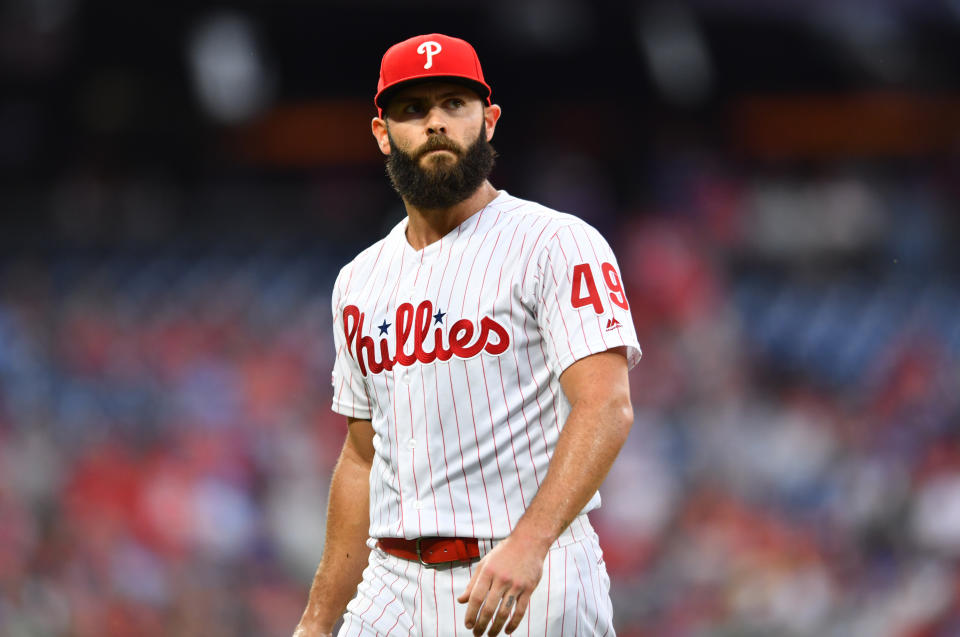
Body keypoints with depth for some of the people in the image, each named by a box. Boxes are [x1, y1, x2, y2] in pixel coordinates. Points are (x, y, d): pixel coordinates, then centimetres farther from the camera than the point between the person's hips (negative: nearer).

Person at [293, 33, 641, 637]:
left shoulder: (555, 244, -4)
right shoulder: (360, 282, 17)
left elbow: (606, 409, -17)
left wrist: (528, 543, -31)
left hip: (533, 586, -6)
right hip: (393, 586, 6)